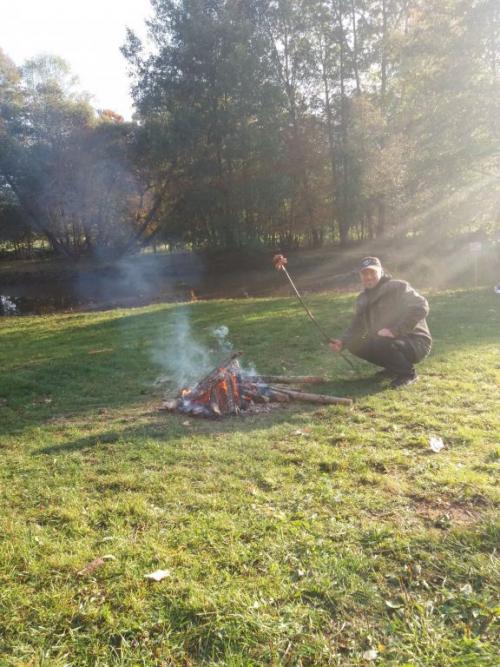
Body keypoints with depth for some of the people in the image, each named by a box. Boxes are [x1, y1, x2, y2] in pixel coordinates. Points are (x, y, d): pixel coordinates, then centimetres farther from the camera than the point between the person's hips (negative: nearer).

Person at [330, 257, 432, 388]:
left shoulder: (398, 287, -13)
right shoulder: (363, 300, 9)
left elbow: (421, 307, -27)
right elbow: (356, 328, 12)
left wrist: (395, 330, -30)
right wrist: (342, 342, -10)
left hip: (415, 342, -8)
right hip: (391, 342, 8)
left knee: (381, 345, -34)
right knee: (355, 345, 0)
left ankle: (408, 373, -7)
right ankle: (394, 368, 12)